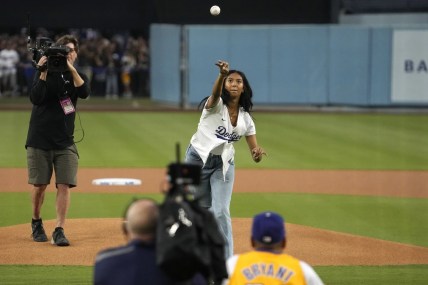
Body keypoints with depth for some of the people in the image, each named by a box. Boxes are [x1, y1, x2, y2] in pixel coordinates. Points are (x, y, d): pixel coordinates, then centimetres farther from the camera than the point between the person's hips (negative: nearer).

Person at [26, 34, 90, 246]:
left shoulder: (77, 76, 8)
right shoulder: (45, 73, 1)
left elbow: (84, 92, -15)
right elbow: (36, 98, -14)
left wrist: (71, 68, -22)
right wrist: (43, 73, -21)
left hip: (65, 143, 2)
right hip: (39, 140, -1)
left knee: (64, 186, -8)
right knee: (39, 185, 4)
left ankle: (59, 231, -7)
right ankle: (36, 223, 26)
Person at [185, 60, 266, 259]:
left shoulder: (246, 119, 2)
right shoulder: (215, 105, -9)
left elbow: (255, 155, 0)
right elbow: (215, 94, -36)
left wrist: (258, 154, -25)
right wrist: (222, 75, -57)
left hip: (223, 164, 2)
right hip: (197, 159, -2)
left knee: (221, 212, -12)